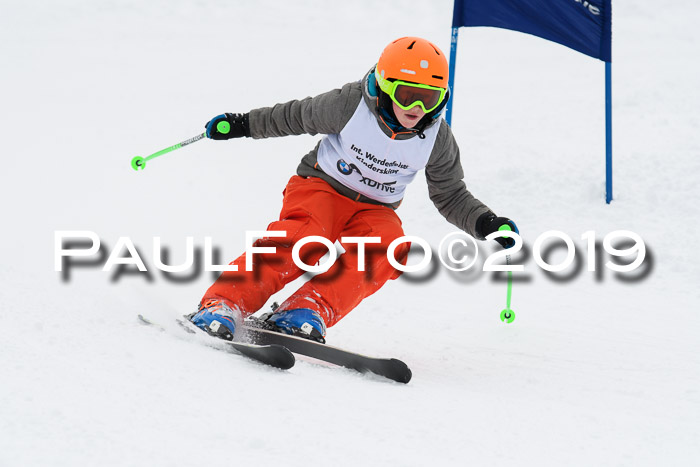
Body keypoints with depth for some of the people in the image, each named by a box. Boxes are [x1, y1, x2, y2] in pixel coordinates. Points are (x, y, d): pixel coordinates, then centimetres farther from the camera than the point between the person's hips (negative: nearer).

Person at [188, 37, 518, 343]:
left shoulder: (437, 139, -9)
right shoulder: (350, 105, -17)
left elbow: (450, 195, 4)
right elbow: (298, 116, 1)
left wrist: (485, 224, -11)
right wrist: (242, 124, 3)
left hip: (374, 210, 3)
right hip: (321, 188, -3)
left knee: (389, 250, -31)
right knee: (300, 244, -34)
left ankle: (309, 311, -39)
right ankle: (222, 305, -37)